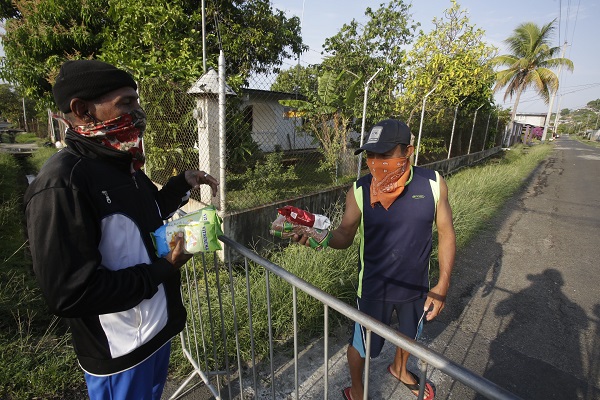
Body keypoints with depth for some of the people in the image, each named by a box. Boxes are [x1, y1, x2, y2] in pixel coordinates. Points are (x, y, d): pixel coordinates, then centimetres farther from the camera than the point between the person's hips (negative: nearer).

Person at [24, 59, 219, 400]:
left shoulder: (123, 164, 2)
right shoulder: (62, 184, -27)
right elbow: (71, 294, -28)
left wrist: (184, 184, 2)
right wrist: (164, 270, -24)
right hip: (121, 356, -8)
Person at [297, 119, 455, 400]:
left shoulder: (433, 185, -15)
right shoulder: (359, 191, -18)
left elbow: (446, 234, -6)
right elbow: (344, 236, -14)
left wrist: (443, 285, -9)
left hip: (417, 285, 3)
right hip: (374, 289, -3)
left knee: (409, 334, 30)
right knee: (362, 344, 15)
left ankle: (399, 369, 65)